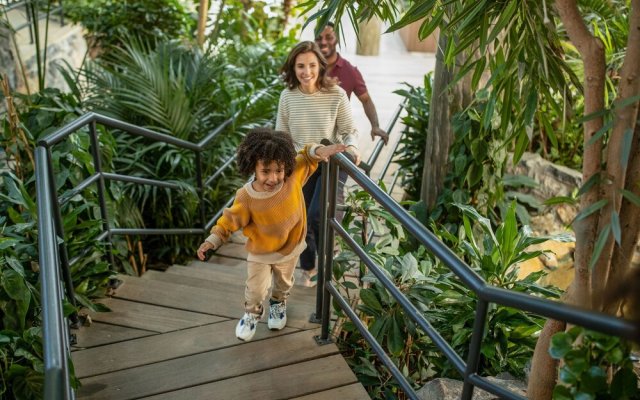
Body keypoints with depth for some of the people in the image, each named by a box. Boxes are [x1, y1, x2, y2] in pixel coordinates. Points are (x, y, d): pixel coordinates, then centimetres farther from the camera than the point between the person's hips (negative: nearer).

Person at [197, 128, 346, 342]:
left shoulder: (293, 177, -26)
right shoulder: (246, 197, -30)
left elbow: (307, 158, -9)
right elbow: (230, 220, -16)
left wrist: (319, 151, -29)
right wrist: (212, 240, -22)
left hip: (290, 248, 3)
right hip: (260, 253, -2)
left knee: (284, 283, 26)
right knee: (256, 289, 6)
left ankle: (278, 304, 60)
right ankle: (252, 313, 41)